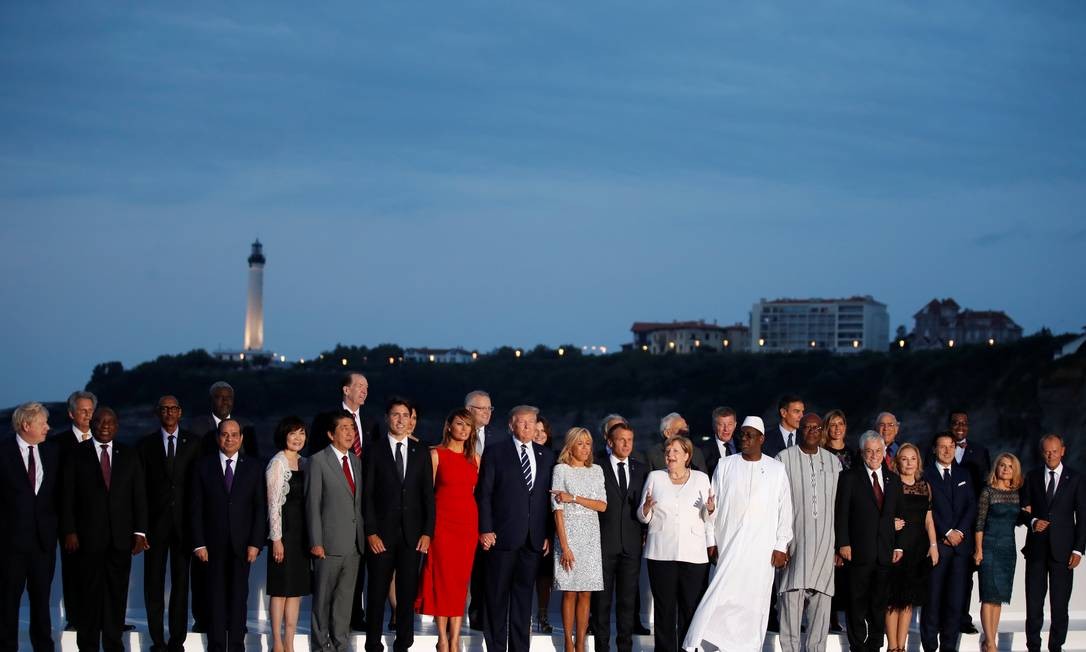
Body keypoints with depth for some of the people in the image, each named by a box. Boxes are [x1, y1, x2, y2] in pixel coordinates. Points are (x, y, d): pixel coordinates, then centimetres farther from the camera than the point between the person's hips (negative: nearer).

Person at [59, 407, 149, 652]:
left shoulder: (129, 456, 10)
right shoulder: (77, 455, 4)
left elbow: (139, 497, 8)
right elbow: (68, 496, 1)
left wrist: (140, 531, 0)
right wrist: (69, 531, -6)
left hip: (121, 537, 2)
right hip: (89, 536, -2)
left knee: (117, 593, 3)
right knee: (90, 592, 0)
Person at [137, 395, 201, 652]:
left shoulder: (193, 443, 5)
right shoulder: (146, 444, 5)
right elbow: (140, 486, 2)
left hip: (184, 522, 0)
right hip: (156, 522, 0)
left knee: (181, 582, 4)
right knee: (154, 583, 1)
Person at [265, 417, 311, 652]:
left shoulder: (304, 463, 13)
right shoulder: (277, 463, -8)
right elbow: (273, 503, -12)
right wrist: (276, 538, -15)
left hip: (301, 530, 7)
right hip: (283, 529, -7)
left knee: (296, 588, 7)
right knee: (281, 588, -3)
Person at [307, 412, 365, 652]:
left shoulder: (356, 461, 14)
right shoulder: (318, 461, -4)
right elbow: (312, 504, -7)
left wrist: (363, 537, 9)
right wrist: (315, 542, -12)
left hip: (354, 543, 5)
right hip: (330, 542, -5)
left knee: (346, 597, 9)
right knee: (323, 598, 1)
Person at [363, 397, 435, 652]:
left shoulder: (421, 452, 10)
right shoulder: (374, 451, 2)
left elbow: (428, 494, 8)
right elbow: (367, 495, 0)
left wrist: (427, 532, 0)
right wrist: (371, 532, -8)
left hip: (412, 534, 2)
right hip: (382, 533, -2)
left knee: (408, 592, 3)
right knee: (377, 592, 1)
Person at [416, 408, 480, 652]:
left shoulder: (474, 458, 12)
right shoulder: (436, 454, -1)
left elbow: (476, 492, 14)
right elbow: (427, 491, -3)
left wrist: (482, 527, 6)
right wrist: (427, 526, -9)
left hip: (468, 522, 4)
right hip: (442, 521, -4)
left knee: (461, 581, 4)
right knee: (441, 579, -4)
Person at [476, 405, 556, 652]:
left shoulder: (546, 456, 13)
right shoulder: (495, 451, 1)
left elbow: (548, 497, 12)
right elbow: (484, 493, -2)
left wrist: (548, 533, 6)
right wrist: (485, 529, -9)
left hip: (533, 538, 4)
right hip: (503, 536, -3)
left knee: (524, 595, 8)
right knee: (497, 595, 1)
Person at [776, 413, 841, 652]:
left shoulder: (833, 461, 13)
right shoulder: (784, 458, 2)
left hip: (823, 541, 3)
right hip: (794, 538, -3)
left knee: (821, 597, 1)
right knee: (792, 594, -10)